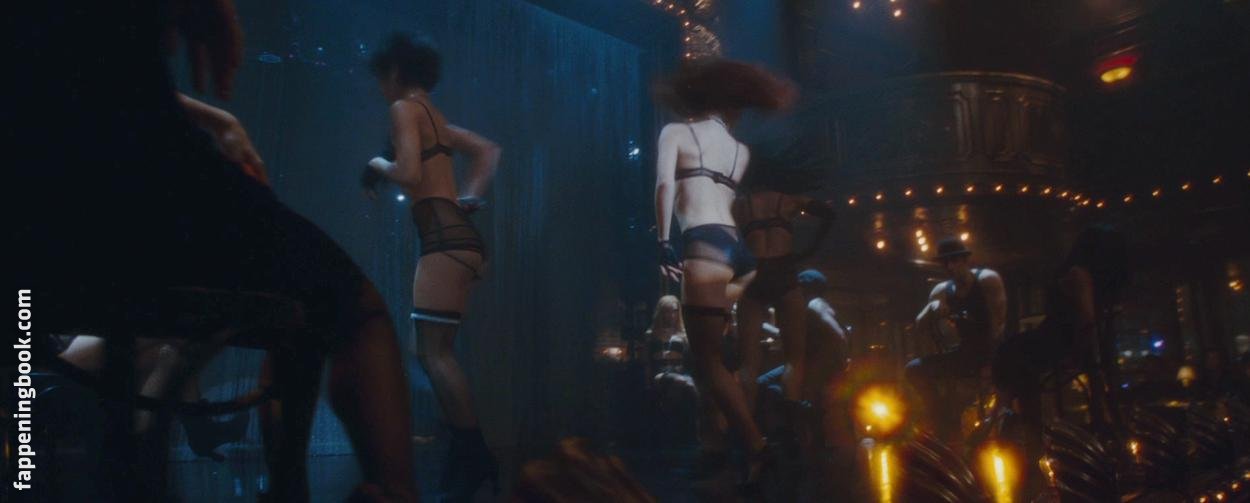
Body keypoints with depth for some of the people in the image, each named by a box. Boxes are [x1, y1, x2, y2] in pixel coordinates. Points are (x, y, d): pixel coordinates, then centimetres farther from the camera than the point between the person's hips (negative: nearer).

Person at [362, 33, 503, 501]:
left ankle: (475, 456, -8)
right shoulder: (436, 117, 23)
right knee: (434, 351, 11)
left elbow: (409, 175, -15)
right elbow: (489, 150, 29)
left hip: (445, 237, -9)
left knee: (434, 351, -9)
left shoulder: (404, 108, -2)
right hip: (456, 235, 9)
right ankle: (465, 454, 13)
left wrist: (378, 165, 5)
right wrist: (470, 197, 20)